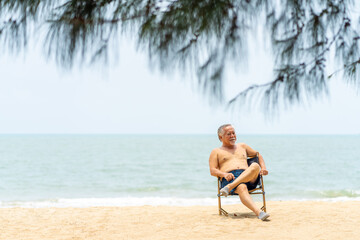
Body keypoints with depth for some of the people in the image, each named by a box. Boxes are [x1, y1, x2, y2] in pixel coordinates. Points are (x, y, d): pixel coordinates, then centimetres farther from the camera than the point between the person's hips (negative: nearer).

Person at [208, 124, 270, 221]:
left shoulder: (242, 146, 33)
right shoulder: (216, 152, 21)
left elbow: (258, 155, 40)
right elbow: (212, 171, 8)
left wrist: (263, 167, 18)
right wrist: (224, 174, -15)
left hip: (249, 179, 4)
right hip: (230, 179, -3)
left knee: (255, 166, -32)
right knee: (242, 188, -40)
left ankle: (229, 187, -42)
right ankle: (259, 212, -60)